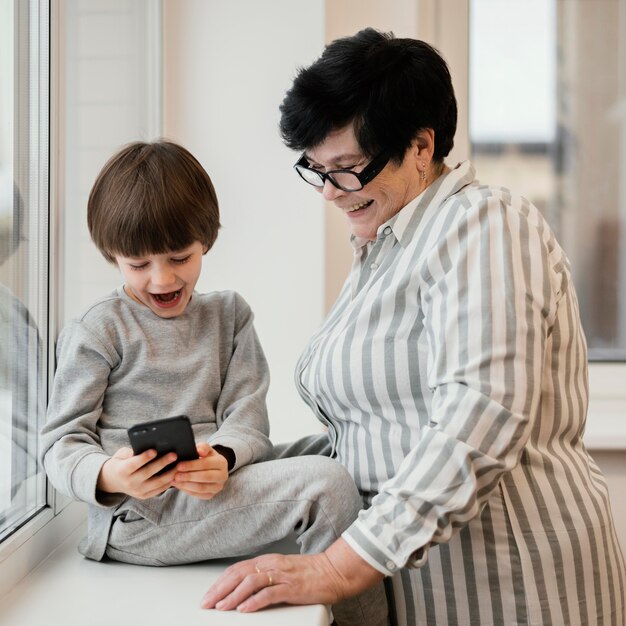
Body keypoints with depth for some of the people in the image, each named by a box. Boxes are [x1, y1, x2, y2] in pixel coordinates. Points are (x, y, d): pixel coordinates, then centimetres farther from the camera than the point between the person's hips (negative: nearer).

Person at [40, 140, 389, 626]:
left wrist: (222, 458, -20)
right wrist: (107, 476, -27)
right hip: (135, 516, -5)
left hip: (214, 490, 6)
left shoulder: (228, 315, 15)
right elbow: (61, 442, -3)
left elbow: (248, 419, 5)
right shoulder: (98, 331, 2)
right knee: (328, 484, -22)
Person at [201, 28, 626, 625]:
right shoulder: (380, 250, 15)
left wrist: (338, 569, -29)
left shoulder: (483, 224, -13)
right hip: (404, 574, 8)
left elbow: (481, 421, -26)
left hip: (505, 577, -8)